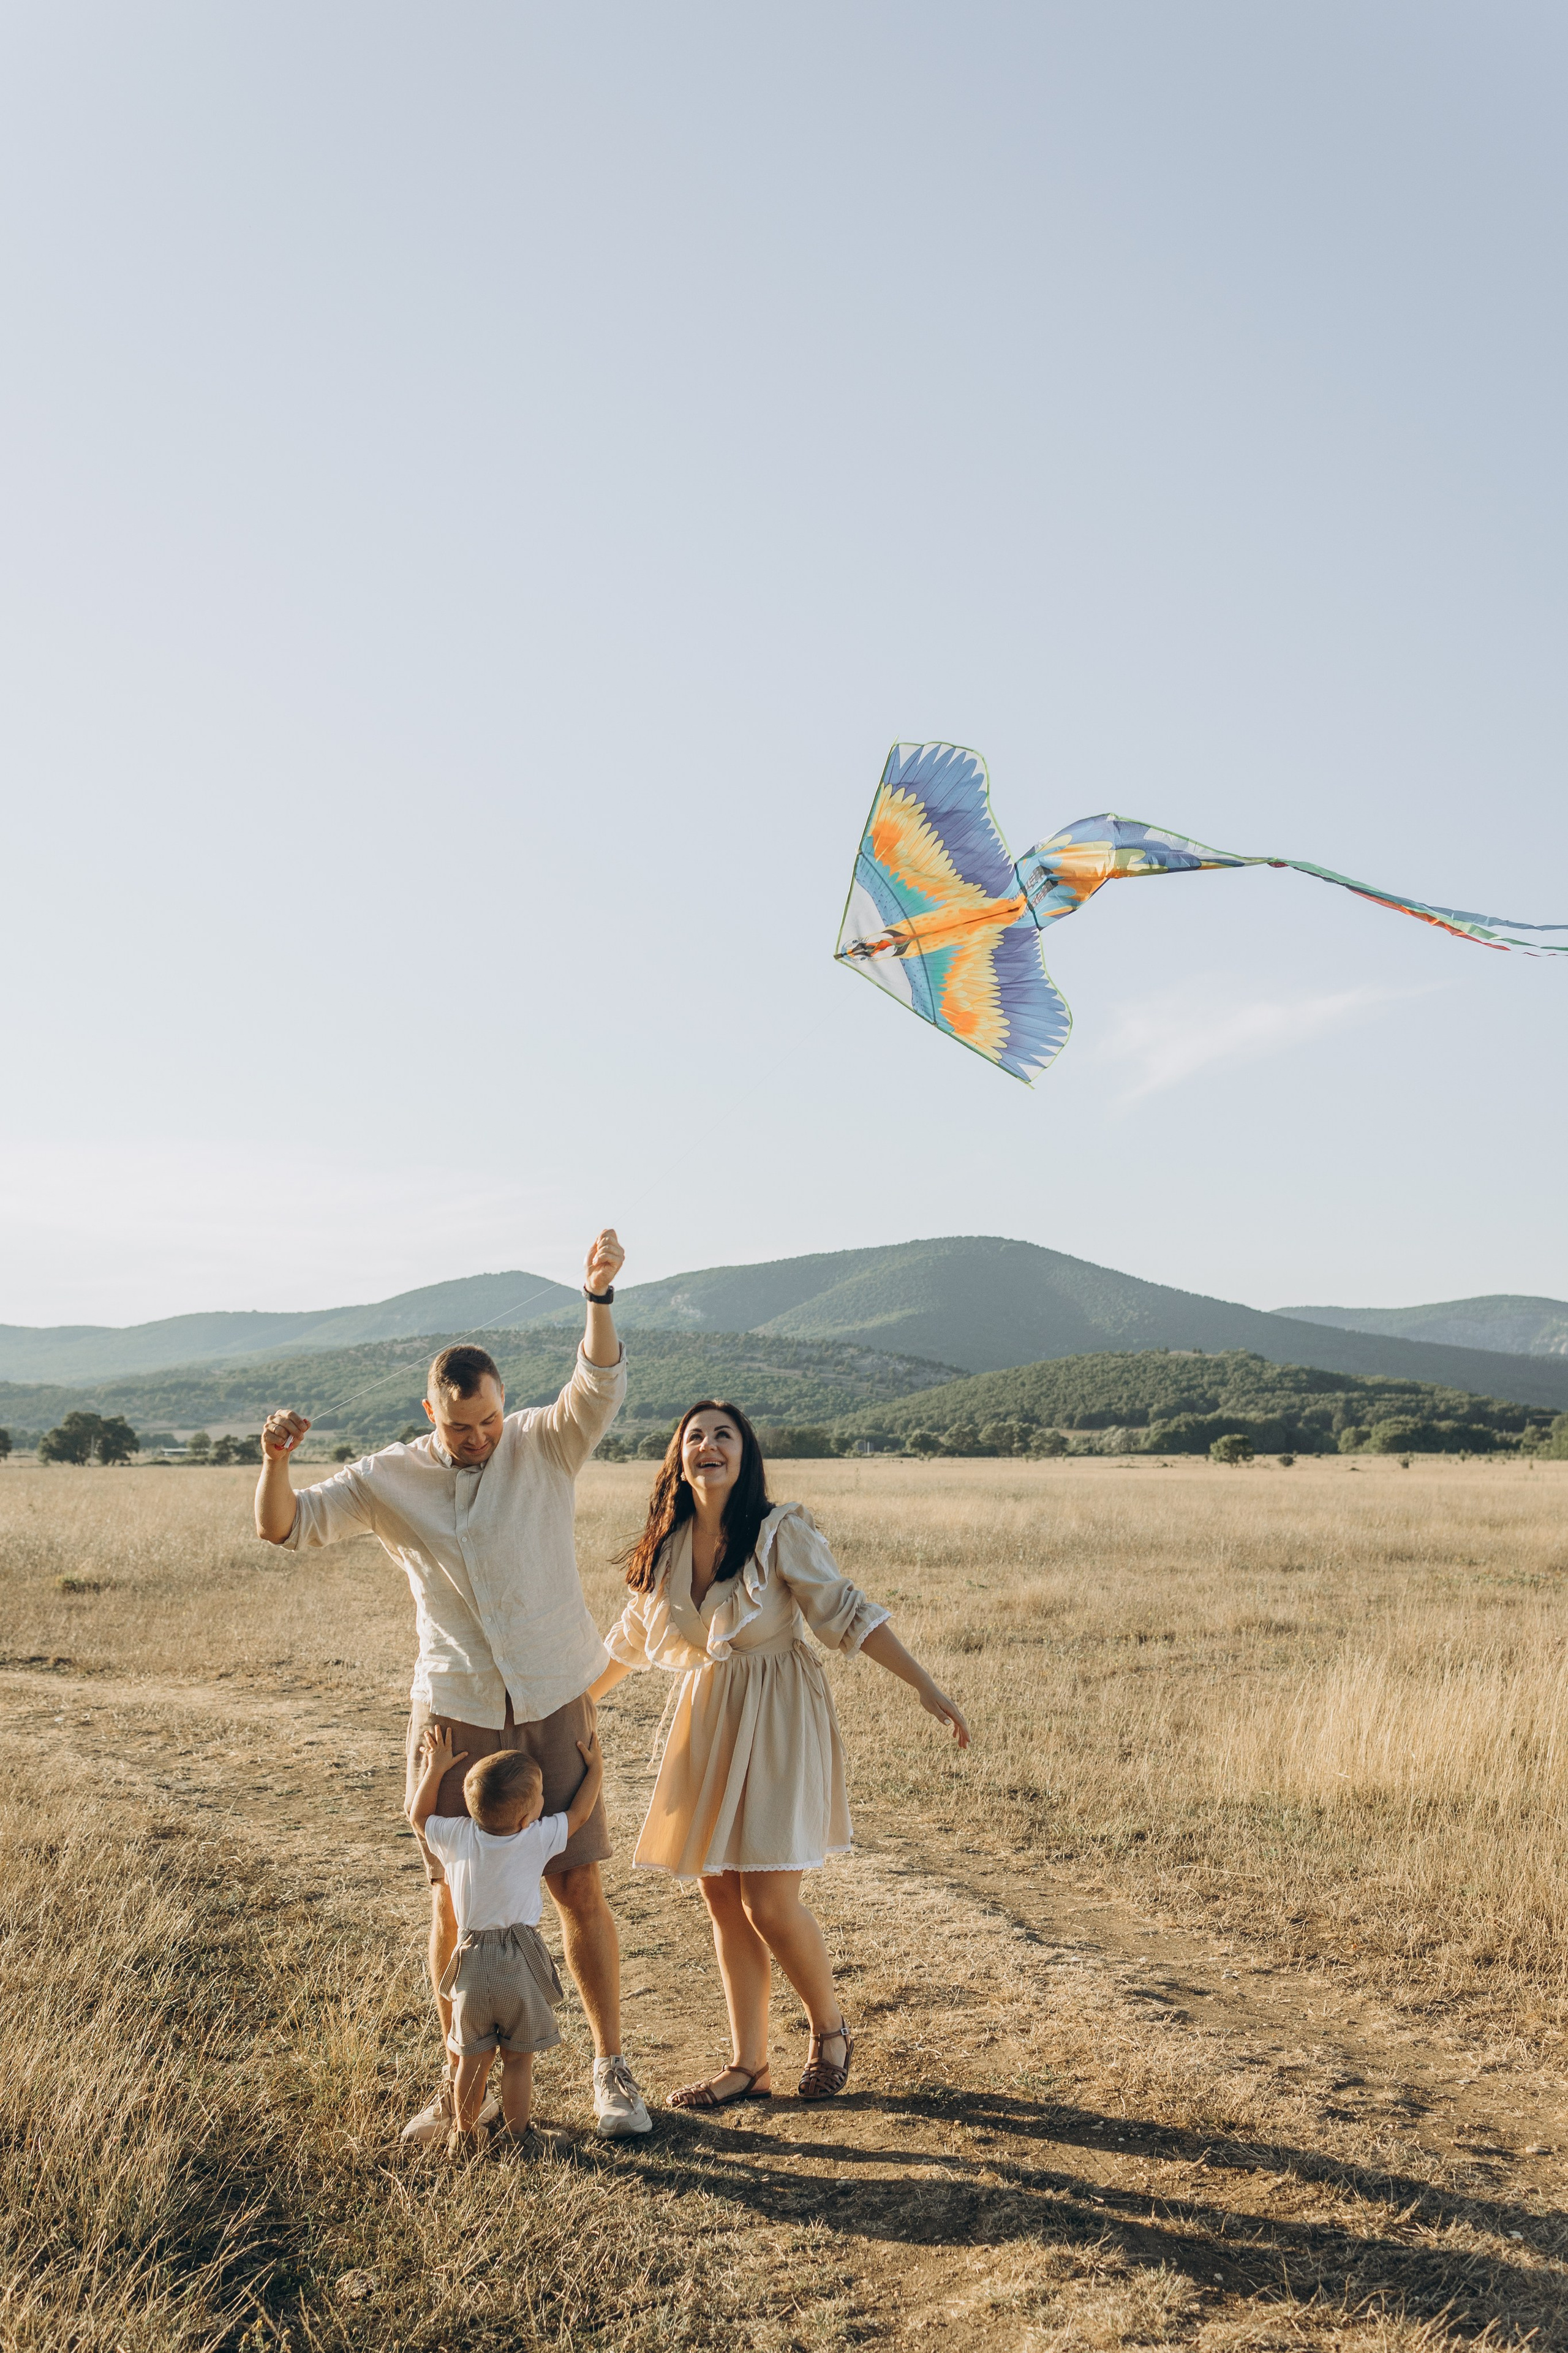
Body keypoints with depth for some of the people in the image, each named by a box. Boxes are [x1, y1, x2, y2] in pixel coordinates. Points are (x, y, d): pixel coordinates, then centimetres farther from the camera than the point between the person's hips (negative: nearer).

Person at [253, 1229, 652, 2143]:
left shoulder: (545, 1446, -5)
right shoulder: (391, 1478, -1)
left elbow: (601, 1388, -22)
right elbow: (286, 1526, -3)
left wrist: (600, 1295, -38)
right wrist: (277, 1459, -24)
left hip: (555, 1707, -1)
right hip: (454, 1715, 1)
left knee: (580, 1889, 3)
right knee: (455, 1901, 7)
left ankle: (612, 2067, 18)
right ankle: (457, 2078, 23)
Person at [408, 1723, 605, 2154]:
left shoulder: (457, 1836, -6)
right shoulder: (538, 1838, -10)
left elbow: (418, 1815, 12)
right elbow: (579, 1814, 6)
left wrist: (435, 1769, 14)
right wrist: (595, 1769, 18)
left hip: (473, 1963, 2)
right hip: (522, 1966, -2)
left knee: (472, 2058, 16)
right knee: (518, 2058, 11)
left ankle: (464, 2134, 26)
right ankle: (514, 2134, 17)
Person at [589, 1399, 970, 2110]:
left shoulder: (780, 1532, -13)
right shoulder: (667, 1544, 2)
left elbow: (848, 1614, -11)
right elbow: (631, 1638, 18)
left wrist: (925, 1686, -17)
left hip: (778, 1727, -5)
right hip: (707, 1727, 5)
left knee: (769, 1902, -7)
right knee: (722, 1901, 8)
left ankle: (830, 2029, 19)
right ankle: (748, 2065, 21)